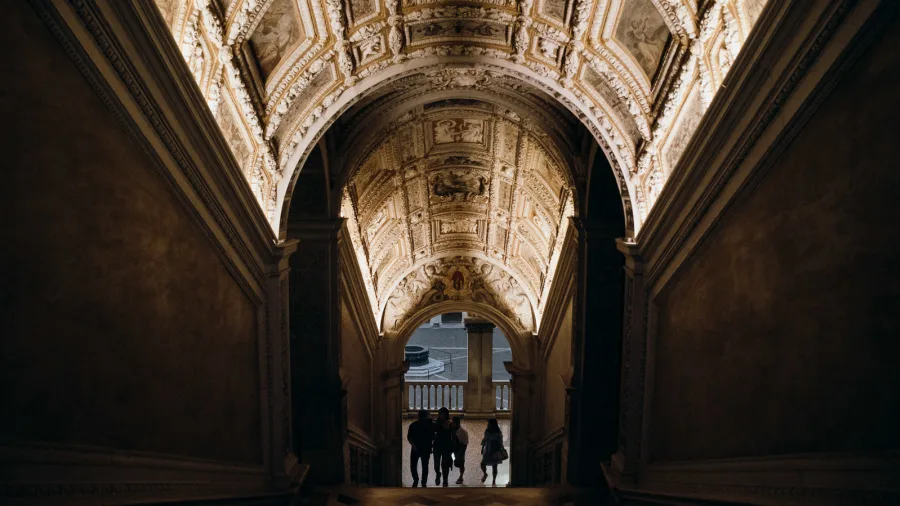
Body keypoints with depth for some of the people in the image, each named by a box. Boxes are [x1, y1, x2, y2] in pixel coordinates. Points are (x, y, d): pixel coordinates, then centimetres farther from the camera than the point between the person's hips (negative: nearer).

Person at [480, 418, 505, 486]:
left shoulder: (498, 433, -13)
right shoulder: (487, 431, 1)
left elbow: (500, 443, -9)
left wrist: (500, 452, -11)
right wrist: (482, 449, 14)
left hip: (495, 452, -4)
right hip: (487, 451, 4)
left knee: (494, 466, 5)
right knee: (482, 464, -3)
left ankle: (494, 481, 19)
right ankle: (485, 474, 27)